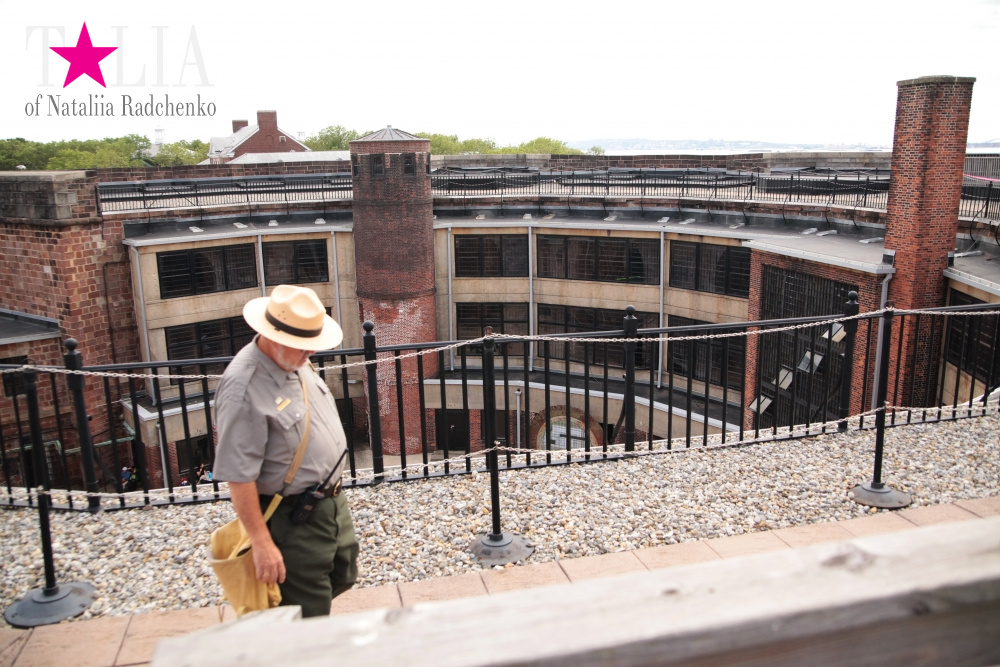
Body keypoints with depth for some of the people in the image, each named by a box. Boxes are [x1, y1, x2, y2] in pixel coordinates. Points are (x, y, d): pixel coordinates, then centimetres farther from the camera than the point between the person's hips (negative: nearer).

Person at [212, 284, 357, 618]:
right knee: (310, 616, 6)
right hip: (293, 519, -9)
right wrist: (261, 543, -21)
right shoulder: (243, 388, -27)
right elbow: (238, 476, -25)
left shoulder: (296, 362, 0)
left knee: (343, 577, 25)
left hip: (333, 501, 9)